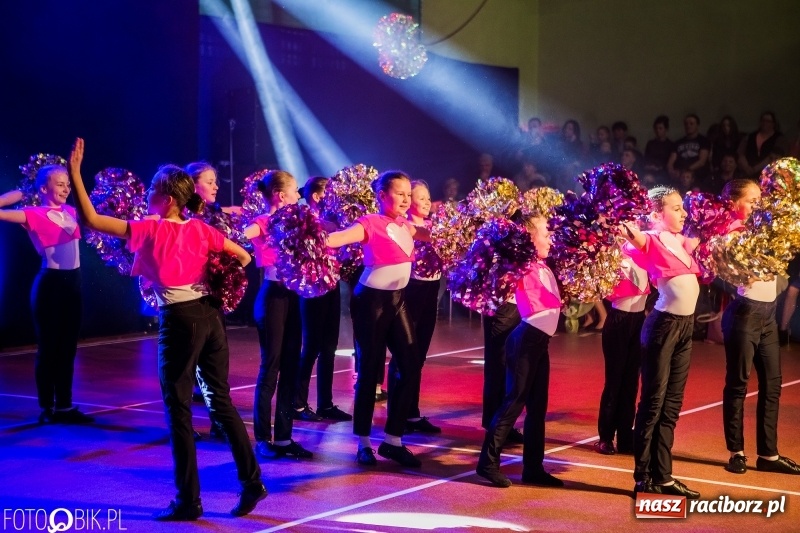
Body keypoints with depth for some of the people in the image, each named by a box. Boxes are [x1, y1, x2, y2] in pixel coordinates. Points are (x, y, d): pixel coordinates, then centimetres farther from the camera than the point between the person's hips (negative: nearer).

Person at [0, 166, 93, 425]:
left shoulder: (70, 212, 8)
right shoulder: (37, 215, -11)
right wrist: (21, 194, -21)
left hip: (72, 281, 7)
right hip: (50, 283, -7)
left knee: (68, 347, 12)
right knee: (48, 347, 2)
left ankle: (64, 406, 19)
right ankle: (47, 408, 11)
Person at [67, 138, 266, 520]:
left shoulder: (149, 231, -9)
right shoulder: (200, 230, 7)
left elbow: (90, 219, -9)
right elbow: (243, 257, 12)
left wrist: (74, 171, -6)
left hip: (179, 322, -6)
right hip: (209, 317, 6)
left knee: (178, 408, 3)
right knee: (221, 400, 14)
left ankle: (188, 501, 7)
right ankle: (251, 482, 15)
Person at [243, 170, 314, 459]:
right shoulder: (262, 222, -11)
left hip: (291, 296, 8)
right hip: (273, 297, -8)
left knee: (290, 368, 9)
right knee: (270, 369, -2)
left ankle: (284, 437, 15)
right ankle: (262, 439, 7)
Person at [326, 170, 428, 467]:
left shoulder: (405, 225, 9)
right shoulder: (371, 223, -14)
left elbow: (430, 236, 27)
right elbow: (338, 239, -27)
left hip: (398, 300, 7)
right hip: (372, 300, -7)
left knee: (410, 367, 2)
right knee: (369, 370, -1)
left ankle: (393, 440, 12)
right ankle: (363, 443, 11)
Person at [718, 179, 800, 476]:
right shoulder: (731, 233, -7)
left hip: (768, 313, 8)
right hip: (745, 313, -8)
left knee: (772, 384, 7)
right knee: (738, 384, 2)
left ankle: (768, 454, 13)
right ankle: (737, 452, 10)